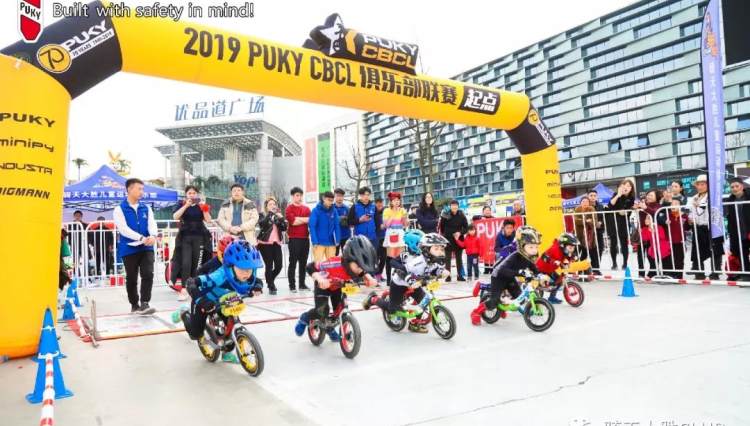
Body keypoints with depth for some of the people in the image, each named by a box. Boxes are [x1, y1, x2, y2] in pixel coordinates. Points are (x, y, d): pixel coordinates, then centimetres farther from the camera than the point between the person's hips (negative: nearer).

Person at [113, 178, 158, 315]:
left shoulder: (146, 208, 12)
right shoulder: (119, 209, -1)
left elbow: (152, 224, 0)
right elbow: (123, 229, -13)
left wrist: (153, 236, -24)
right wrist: (141, 238, -25)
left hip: (146, 248, 3)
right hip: (129, 249, -2)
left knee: (148, 274, -12)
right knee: (131, 278, 7)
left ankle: (144, 304, -8)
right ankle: (134, 305, 21)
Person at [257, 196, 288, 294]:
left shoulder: (278, 215, 13)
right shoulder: (262, 215, 1)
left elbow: (284, 228, 4)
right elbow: (262, 224, -20)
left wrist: (281, 219, -12)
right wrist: (270, 213, -24)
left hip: (276, 243, 4)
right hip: (265, 244, -4)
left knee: (279, 265, 1)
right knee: (269, 266, -5)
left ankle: (270, 281, 29)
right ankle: (271, 287, 10)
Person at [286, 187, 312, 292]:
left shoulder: (306, 208, 13)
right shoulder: (289, 208, -1)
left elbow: (310, 220, 2)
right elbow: (292, 221, -13)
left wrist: (297, 219, -9)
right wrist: (304, 220, -6)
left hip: (305, 238, 5)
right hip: (294, 239, -5)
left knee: (303, 262, 10)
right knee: (293, 263, -2)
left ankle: (302, 284, 17)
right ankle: (292, 285, 1)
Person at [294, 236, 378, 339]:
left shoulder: (357, 266, -29)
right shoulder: (335, 264, -45)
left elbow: (364, 272, -4)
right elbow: (310, 267, -39)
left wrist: (369, 278, -28)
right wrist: (320, 278, -57)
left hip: (338, 287, 5)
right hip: (323, 286, -5)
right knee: (322, 312, -19)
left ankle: (330, 329, 30)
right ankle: (303, 319, 14)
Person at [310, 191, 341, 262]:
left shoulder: (334, 211, 5)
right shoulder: (316, 211, -6)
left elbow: (337, 226, 6)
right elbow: (312, 227, -9)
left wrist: (337, 240, -2)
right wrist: (315, 242, -15)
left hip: (331, 243, 4)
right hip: (319, 243, -4)